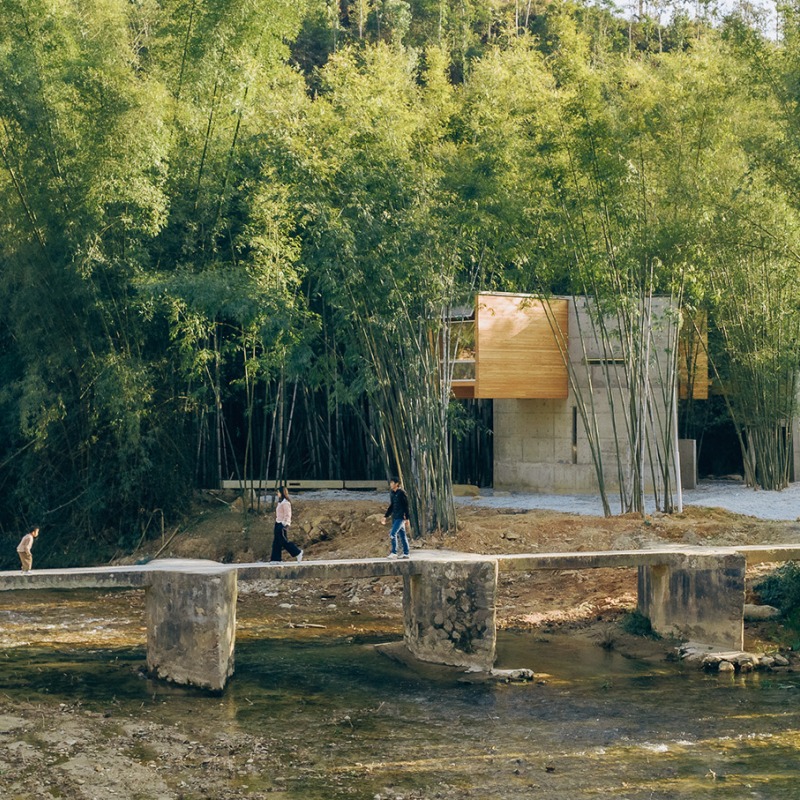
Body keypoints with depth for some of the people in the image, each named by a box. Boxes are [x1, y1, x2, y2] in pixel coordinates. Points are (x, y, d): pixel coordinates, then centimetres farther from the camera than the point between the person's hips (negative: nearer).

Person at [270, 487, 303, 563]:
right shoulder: (280, 502, 12)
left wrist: (286, 525, -22)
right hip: (278, 523, 10)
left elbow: (287, 515, -18)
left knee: (283, 541, -6)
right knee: (276, 542, 9)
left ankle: (298, 552, 5)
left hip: (282, 524, -10)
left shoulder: (285, 503, -16)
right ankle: (275, 559, 12)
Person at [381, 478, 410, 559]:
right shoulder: (392, 493, 12)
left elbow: (406, 506, -12)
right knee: (402, 535, 10)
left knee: (392, 533, -15)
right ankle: (406, 553, 13)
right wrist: (385, 517, 18)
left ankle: (394, 553, -10)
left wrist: (407, 518, -14)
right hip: (395, 517, 8)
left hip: (400, 517, -8)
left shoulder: (401, 493, -11)